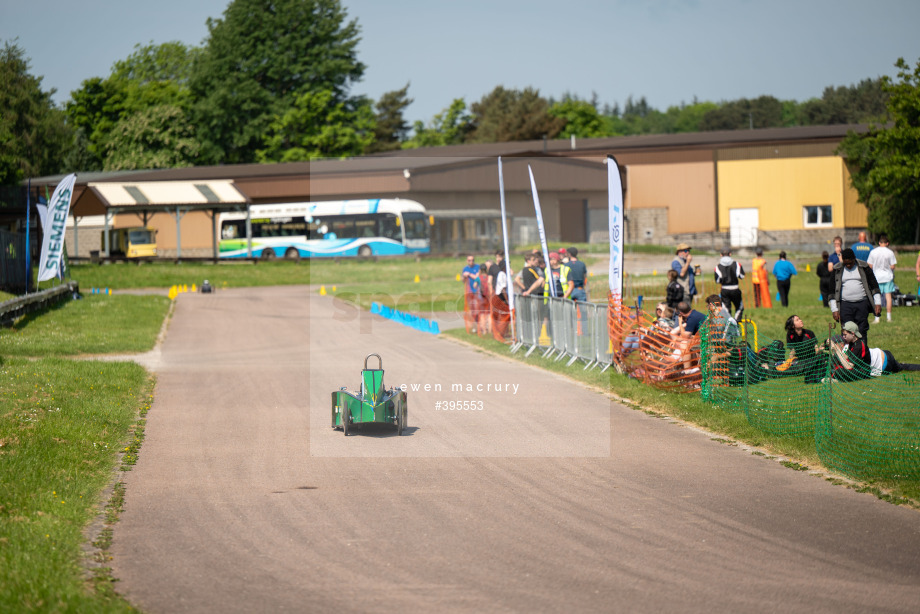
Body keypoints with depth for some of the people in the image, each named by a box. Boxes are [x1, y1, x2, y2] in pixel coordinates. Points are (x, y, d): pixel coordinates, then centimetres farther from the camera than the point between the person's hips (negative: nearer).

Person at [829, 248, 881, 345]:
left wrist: (878, 303, 1)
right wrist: (834, 309, 0)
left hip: (862, 304, 0)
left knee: (862, 332, 0)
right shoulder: (837, 270, 4)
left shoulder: (864, 267, 4)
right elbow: (832, 290, 6)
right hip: (845, 305, 0)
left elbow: (874, 286, 9)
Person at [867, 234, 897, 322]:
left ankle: (877, 318, -1)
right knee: (888, 296, 6)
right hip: (888, 276, 0)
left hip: (876, 277, 1)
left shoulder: (873, 252, -4)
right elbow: (892, 266, -6)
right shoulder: (890, 252, -7)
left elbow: (870, 265, -1)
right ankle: (889, 317, 7)